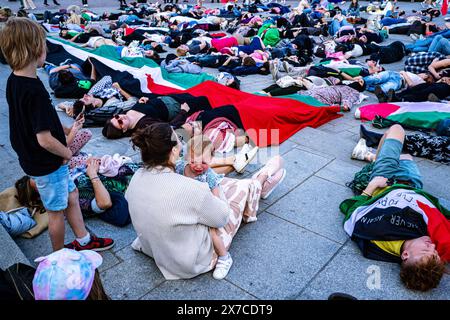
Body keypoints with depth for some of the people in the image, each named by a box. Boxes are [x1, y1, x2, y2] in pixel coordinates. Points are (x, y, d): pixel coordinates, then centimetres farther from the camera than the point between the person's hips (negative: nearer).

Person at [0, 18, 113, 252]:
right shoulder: (35, 91, -30)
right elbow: (45, 139, -29)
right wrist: (67, 153, -13)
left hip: (30, 157, 9)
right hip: (48, 163, -9)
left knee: (71, 194, 22)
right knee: (56, 211, 11)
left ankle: (83, 241, 37)